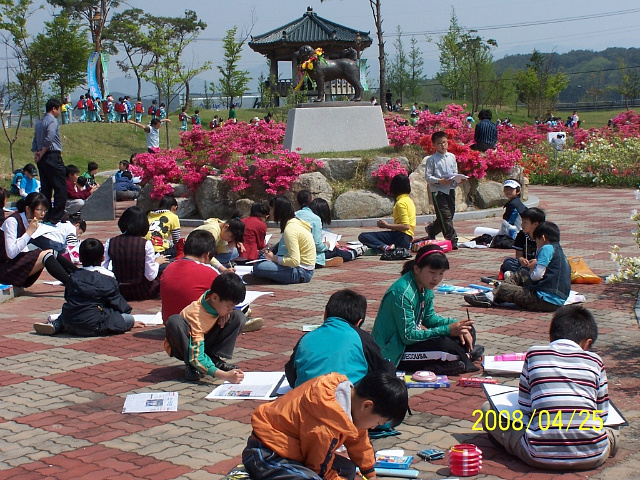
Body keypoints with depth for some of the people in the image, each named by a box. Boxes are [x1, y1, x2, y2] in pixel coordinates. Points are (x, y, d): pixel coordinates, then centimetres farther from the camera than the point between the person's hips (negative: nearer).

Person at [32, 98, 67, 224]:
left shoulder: (39, 123, 18)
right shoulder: (52, 121, -9)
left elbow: (35, 141, 13)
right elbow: (49, 139, -20)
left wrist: (36, 154, 1)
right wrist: (42, 154, -11)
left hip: (42, 160, 9)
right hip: (53, 157, -9)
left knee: (45, 189, 10)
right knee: (61, 188, -6)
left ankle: (45, 217, 11)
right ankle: (55, 218, -10)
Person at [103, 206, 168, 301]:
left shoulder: (110, 243, -8)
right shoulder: (146, 244, -17)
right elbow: (150, 276, -15)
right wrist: (157, 262, 5)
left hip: (119, 292, 4)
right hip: (141, 292, -4)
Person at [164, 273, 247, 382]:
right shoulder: (196, 315, -35)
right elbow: (196, 358, -41)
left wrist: (226, 313, -14)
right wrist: (225, 376, -54)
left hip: (205, 343, 6)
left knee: (239, 317, -12)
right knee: (174, 321, -39)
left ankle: (214, 359, -13)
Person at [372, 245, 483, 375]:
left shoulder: (425, 287, 2)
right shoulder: (403, 292, -26)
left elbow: (429, 317, 13)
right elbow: (408, 336, -26)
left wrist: (455, 324, -5)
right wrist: (448, 330, -30)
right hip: (393, 354, -10)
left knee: (468, 331, 4)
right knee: (443, 344, -33)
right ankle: (463, 357, -6)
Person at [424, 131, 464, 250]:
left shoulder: (452, 157, 10)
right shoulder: (432, 159, -4)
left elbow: (455, 172, 16)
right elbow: (427, 176, -7)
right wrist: (439, 181, -19)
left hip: (450, 189, 6)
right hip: (437, 190, -6)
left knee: (450, 214, 11)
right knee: (445, 216, -9)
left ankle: (431, 229, 33)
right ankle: (452, 240, -6)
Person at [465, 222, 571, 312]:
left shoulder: (547, 248, -10)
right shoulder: (559, 250, 19)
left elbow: (537, 275, -16)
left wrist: (531, 273, 3)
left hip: (547, 301, -10)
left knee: (504, 288, -5)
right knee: (517, 278, 17)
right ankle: (492, 296, 16)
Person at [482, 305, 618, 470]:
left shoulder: (533, 354, 9)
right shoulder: (594, 360, 11)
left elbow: (524, 407, 12)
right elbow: (602, 412, 16)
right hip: (591, 457, 1)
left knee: (488, 409, 16)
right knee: (611, 432, 35)